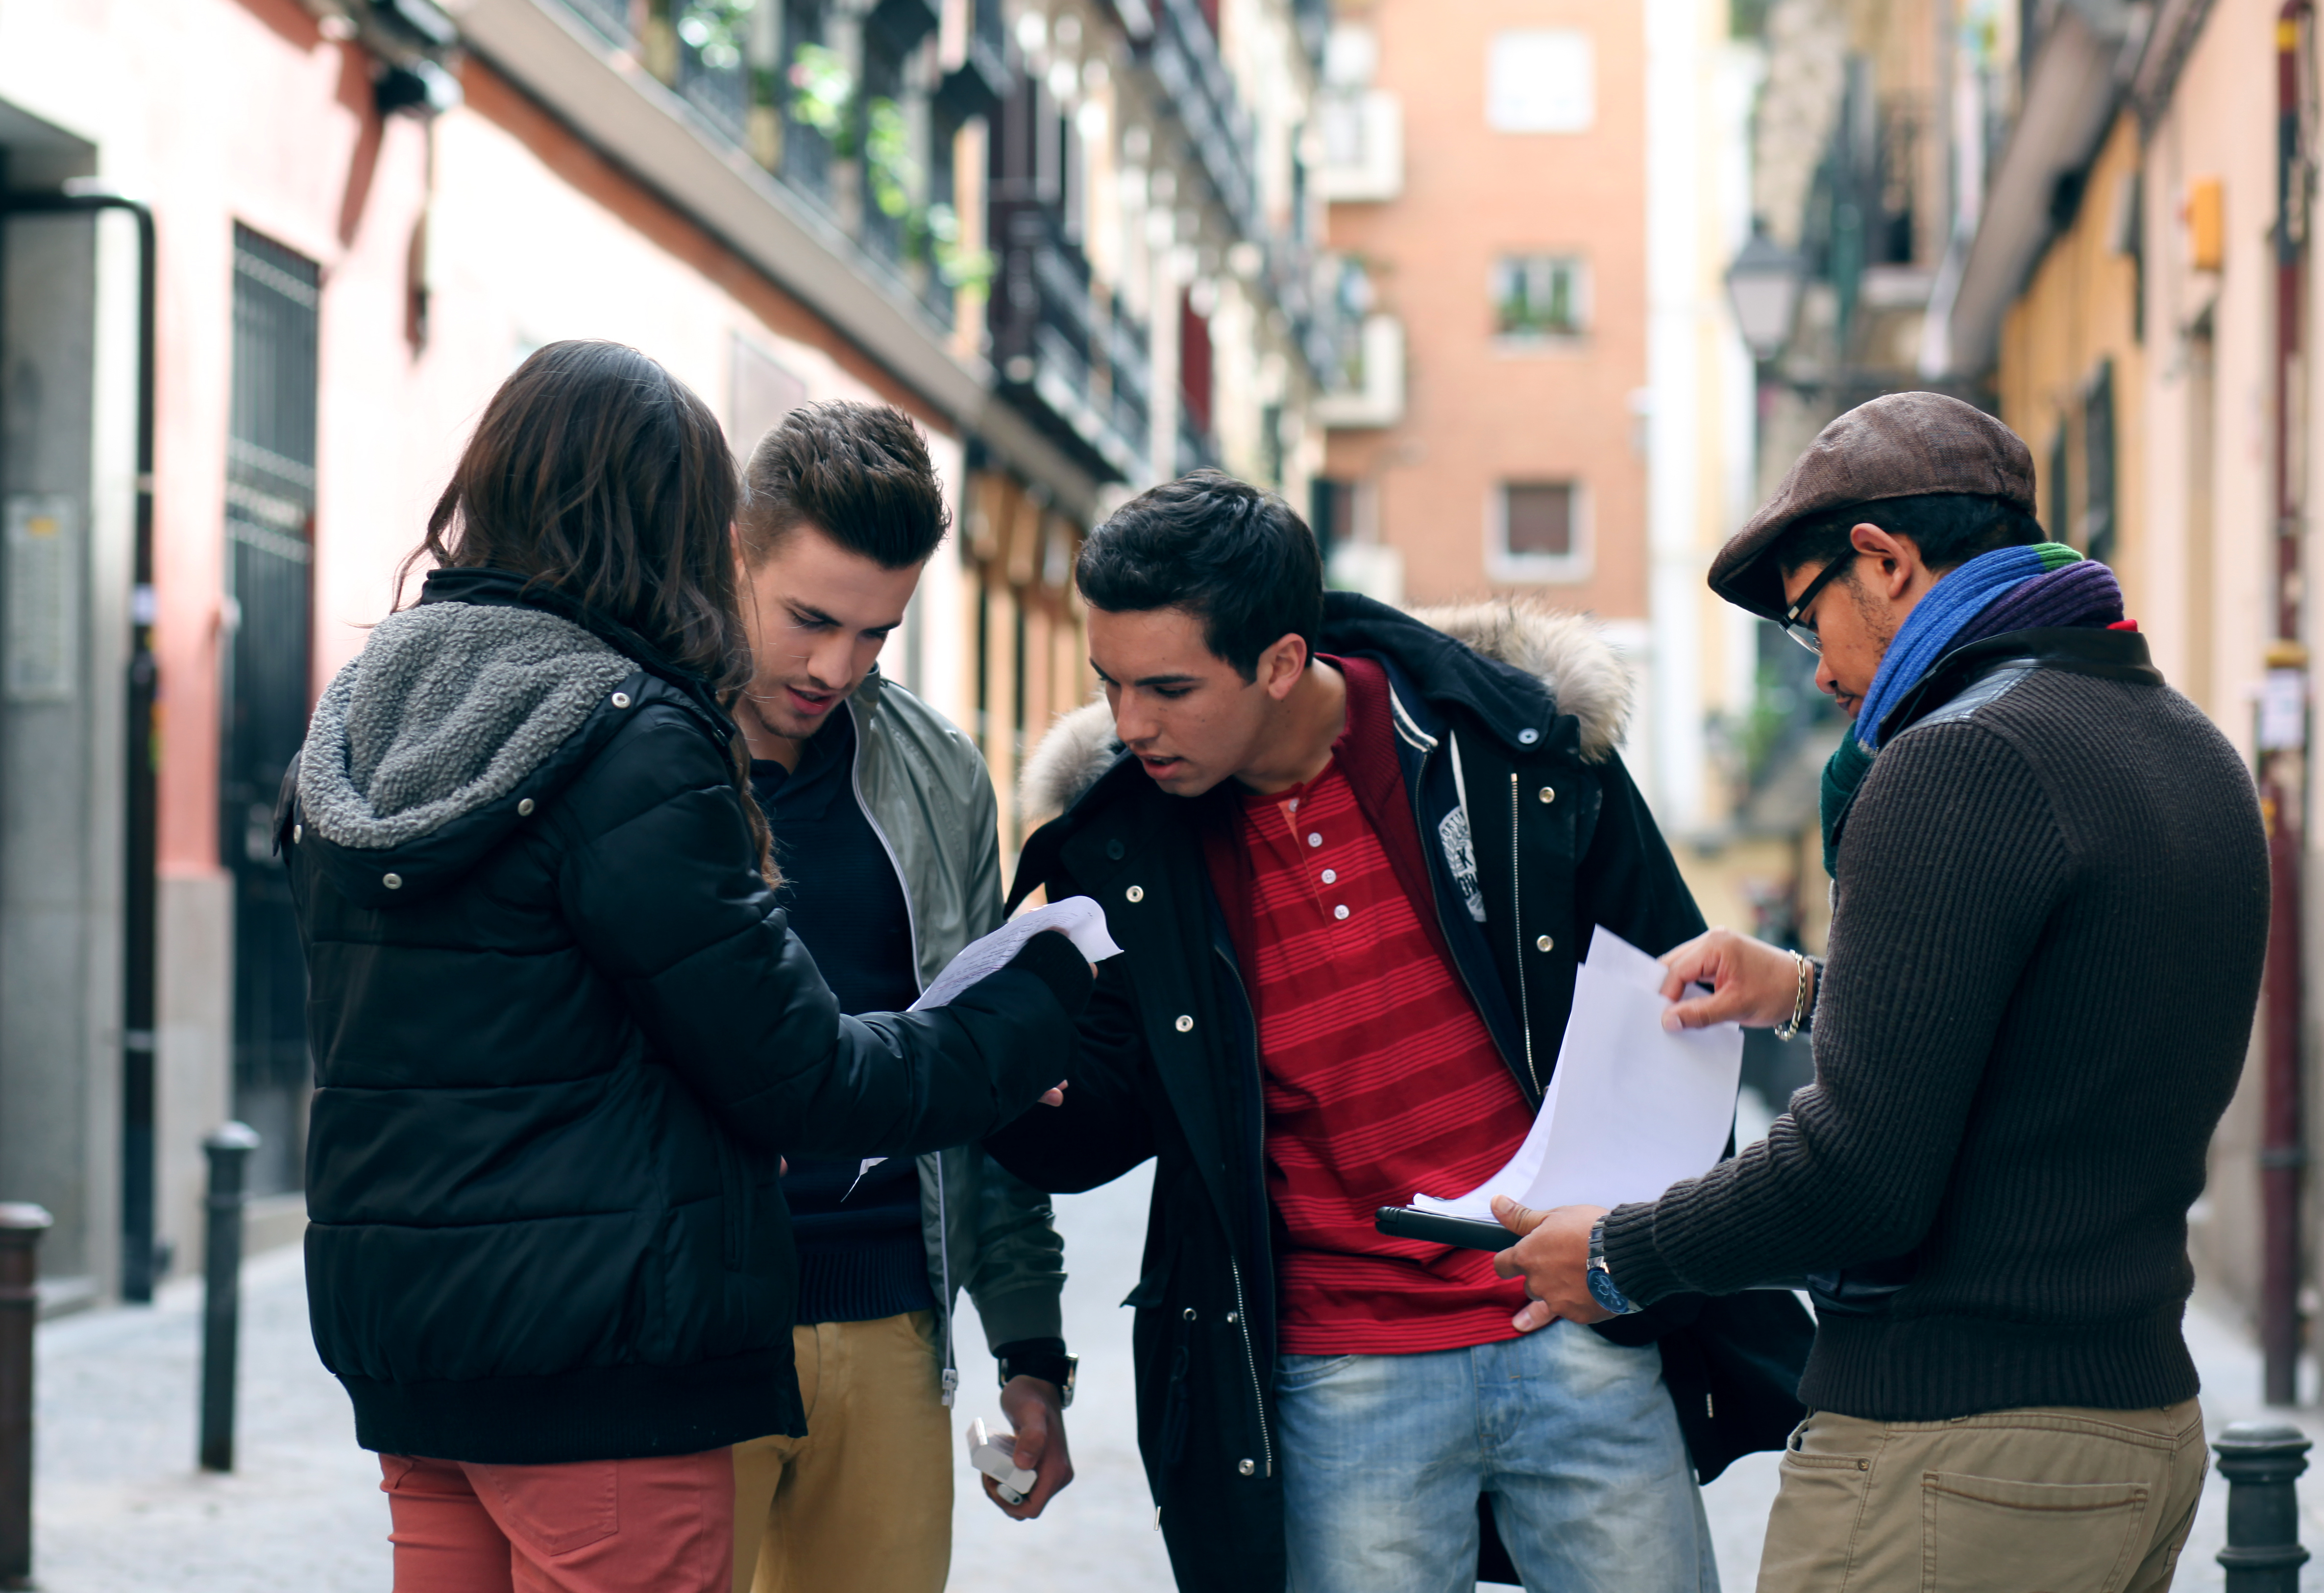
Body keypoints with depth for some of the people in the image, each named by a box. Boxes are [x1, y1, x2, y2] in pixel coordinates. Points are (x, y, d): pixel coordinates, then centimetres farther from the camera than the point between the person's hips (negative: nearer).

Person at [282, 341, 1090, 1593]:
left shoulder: (360, 721, 9)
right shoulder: (629, 740, -15)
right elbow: (799, 1083, -12)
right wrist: (1045, 996, 2)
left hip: (401, 1357, 8)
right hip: (597, 1360, -8)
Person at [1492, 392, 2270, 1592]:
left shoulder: (1958, 763, -17)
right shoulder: (2193, 751, 12)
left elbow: (1865, 1176, -21)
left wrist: (1618, 1258, -7)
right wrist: (1813, 991, 26)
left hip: (1954, 1456, -9)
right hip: (2148, 1418, 9)